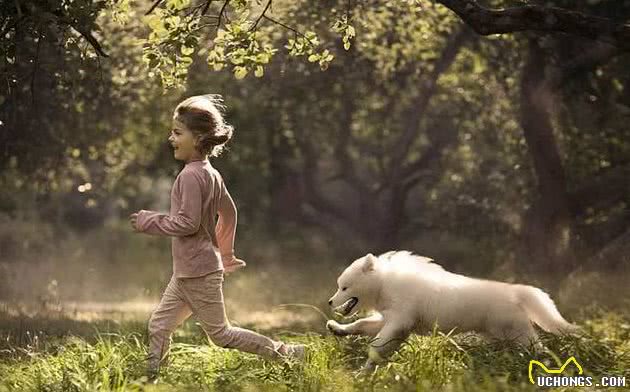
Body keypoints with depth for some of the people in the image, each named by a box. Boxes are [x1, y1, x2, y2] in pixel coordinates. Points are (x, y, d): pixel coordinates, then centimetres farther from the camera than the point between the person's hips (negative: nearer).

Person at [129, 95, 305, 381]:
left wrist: (149, 222, -13)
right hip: (187, 272, 9)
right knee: (158, 326, 10)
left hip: (197, 273, -9)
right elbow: (229, 212, 18)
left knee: (221, 334, 1)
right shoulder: (210, 173, 9)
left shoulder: (191, 175, -20)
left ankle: (287, 353, 8)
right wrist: (225, 255, 27)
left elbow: (187, 222, -24)